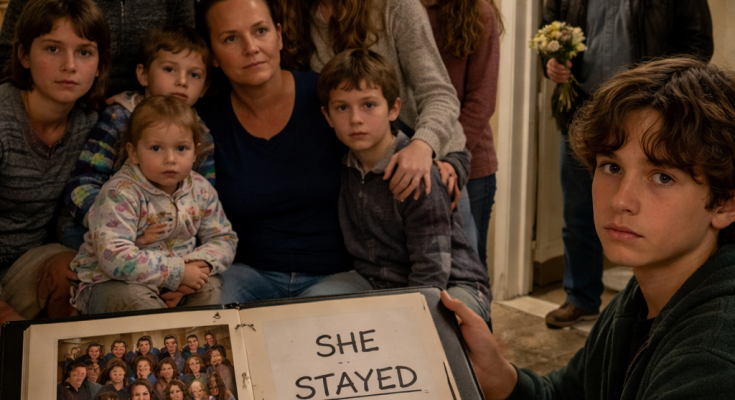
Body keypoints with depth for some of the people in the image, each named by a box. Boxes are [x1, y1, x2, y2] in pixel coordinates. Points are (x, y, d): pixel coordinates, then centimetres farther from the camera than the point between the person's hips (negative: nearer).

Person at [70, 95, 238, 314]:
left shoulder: (201, 190, -2)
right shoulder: (120, 193, -23)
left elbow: (224, 238, 6)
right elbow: (115, 258, -33)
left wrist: (199, 265, -17)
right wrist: (177, 272, -28)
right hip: (111, 284, -5)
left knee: (210, 284, -18)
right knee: (133, 296, -34)